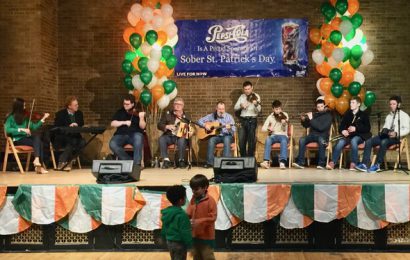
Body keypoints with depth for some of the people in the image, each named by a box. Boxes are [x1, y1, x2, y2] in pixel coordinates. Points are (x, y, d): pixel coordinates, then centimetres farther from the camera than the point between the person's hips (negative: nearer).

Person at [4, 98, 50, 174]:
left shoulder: (25, 117, 14)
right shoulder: (10, 117, -2)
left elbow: (34, 127, 11)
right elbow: (7, 130, -16)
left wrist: (43, 118, 6)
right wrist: (21, 129, -22)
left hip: (26, 138, 5)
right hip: (17, 140, -5)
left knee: (37, 137, -27)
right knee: (38, 142, -27)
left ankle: (37, 160, -35)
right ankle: (39, 165, -34)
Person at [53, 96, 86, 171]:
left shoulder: (79, 113, 8)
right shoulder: (60, 114, -5)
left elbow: (82, 126, 13)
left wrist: (77, 126, -10)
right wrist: (69, 126, -22)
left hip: (75, 137, 4)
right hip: (61, 139, -4)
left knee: (82, 142, -29)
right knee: (72, 142, -36)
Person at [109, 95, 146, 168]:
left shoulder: (138, 112, 6)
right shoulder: (120, 112, 14)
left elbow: (142, 127, -5)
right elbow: (113, 124, 3)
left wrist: (141, 118, -24)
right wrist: (124, 122, -12)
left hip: (134, 134, -2)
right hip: (121, 135, 2)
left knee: (138, 138, -38)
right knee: (112, 144, -28)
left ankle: (136, 163, -30)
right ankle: (129, 161, -15)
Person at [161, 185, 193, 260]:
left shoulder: (166, 212, 3)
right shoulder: (181, 215, -23)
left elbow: (163, 229, 12)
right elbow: (185, 233, -21)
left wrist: (165, 240, 24)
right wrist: (190, 245, -14)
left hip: (169, 242, 8)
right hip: (179, 244, -8)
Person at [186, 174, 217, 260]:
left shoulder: (210, 201, -17)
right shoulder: (193, 200, 5)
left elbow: (212, 217, -20)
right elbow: (188, 213, 8)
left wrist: (198, 221, -30)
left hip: (206, 236, -7)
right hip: (194, 235, 7)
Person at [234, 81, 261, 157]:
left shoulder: (256, 96, -2)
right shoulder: (242, 97, 12)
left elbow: (259, 110, -14)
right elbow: (235, 107, 7)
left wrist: (256, 104, -35)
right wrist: (241, 105, -14)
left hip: (252, 120, -4)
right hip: (242, 120, 4)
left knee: (251, 141, -3)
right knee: (241, 141, 4)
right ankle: (243, 158, 17)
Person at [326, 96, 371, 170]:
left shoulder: (363, 115, 9)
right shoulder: (347, 114, 17)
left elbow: (367, 128, 1)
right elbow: (341, 126, 16)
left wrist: (356, 128, -14)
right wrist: (342, 131, -8)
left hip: (359, 136, -2)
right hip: (348, 135, 2)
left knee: (353, 141, -38)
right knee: (340, 142, -30)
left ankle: (353, 164, -35)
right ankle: (332, 163, -37)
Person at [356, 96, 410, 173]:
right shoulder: (388, 116, 27)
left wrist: (396, 133, -22)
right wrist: (384, 131, 1)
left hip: (396, 137, -6)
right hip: (386, 135, 6)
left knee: (384, 142, -38)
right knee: (369, 142, -18)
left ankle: (377, 165, -33)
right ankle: (365, 164, -27)